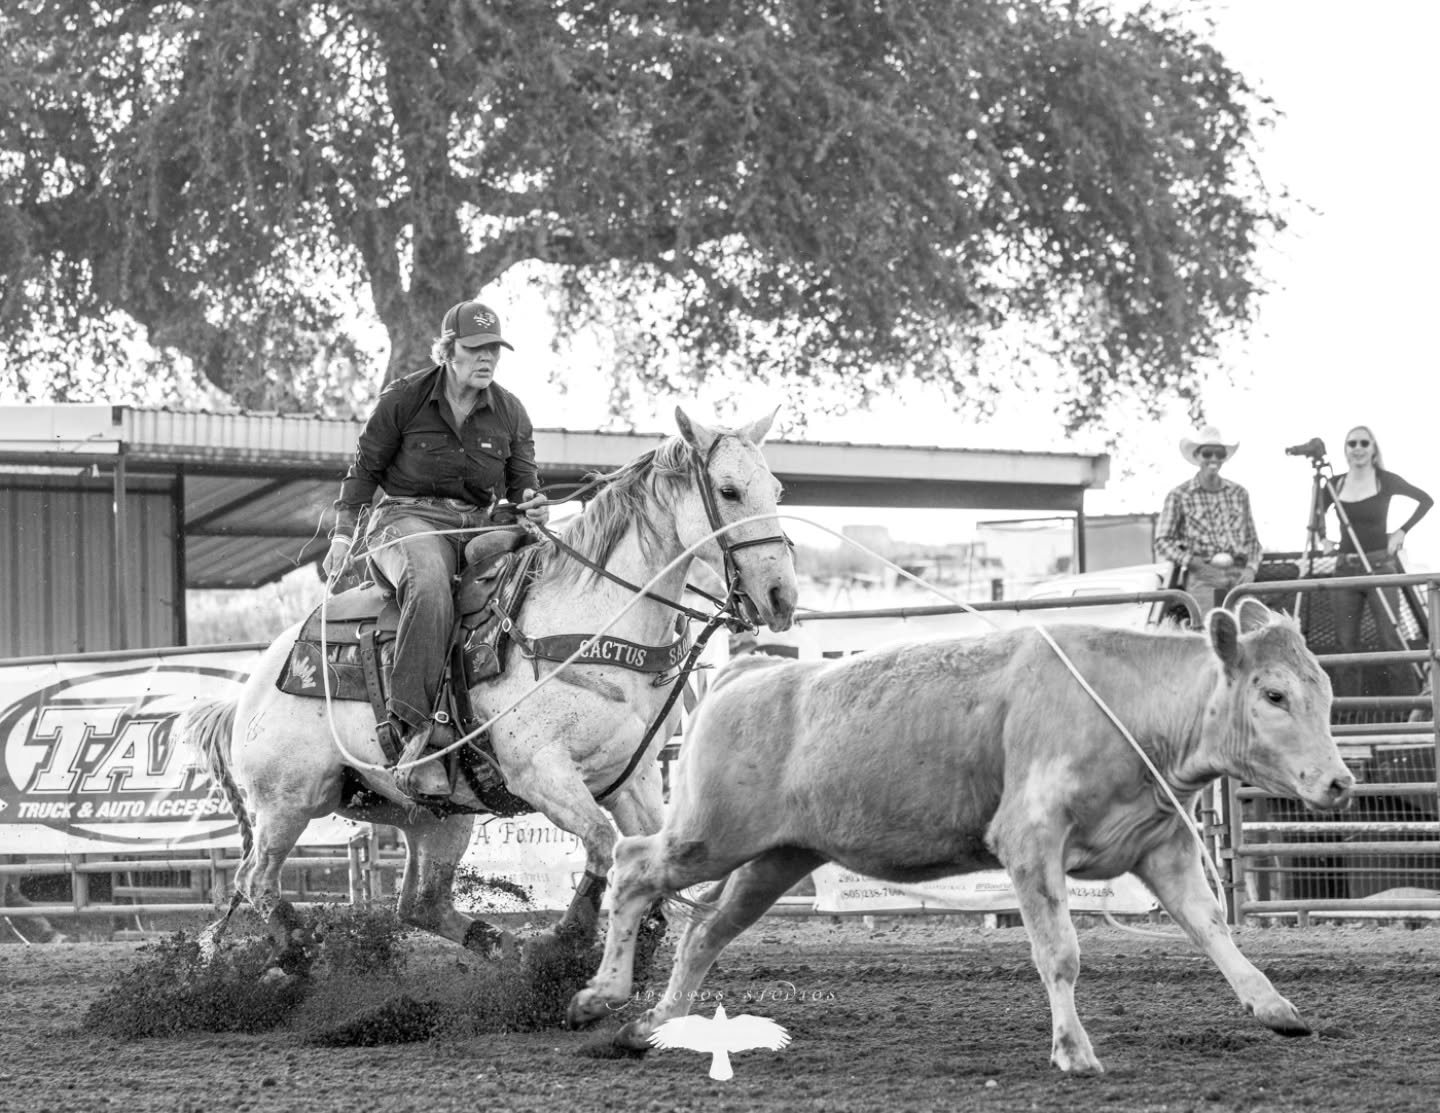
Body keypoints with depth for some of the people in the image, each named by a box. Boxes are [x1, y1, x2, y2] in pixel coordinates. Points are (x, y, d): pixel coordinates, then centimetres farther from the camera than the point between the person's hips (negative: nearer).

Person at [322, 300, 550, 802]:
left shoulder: (510, 413, 10)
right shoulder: (404, 399, 0)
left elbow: (523, 480, 13)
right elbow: (364, 468, 7)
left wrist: (533, 507, -10)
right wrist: (343, 531, 1)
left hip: (480, 526, 5)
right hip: (406, 518, -5)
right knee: (429, 584, -39)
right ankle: (412, 728, -45)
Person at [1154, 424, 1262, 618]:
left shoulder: (1238, 493, 17)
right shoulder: (1179, 496, 6)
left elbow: (1252, 540, 19)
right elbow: (1163, 541, 1)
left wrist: (1250, 568, 1)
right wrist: (1194, 562, -11)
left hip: (1238, 574, 3)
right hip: (1202, 574, -3)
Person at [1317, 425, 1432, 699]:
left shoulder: (1385, 481, -2)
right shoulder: (1334, 486, 6)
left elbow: (1426, 501, 6)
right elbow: (1319, 513, 26)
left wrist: (1402, 532, -1)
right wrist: (1323, 537, 9)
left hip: (1380, 566, -3)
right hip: (1345, 568, 3)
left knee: (1391, 639, -11)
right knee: (1345, 643, 0)